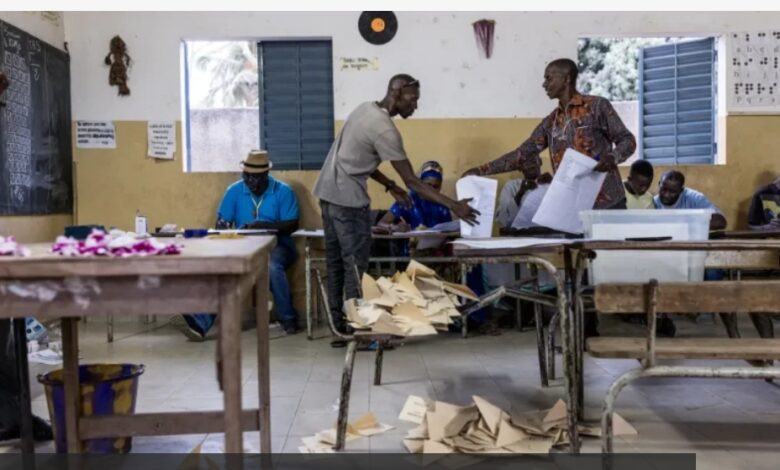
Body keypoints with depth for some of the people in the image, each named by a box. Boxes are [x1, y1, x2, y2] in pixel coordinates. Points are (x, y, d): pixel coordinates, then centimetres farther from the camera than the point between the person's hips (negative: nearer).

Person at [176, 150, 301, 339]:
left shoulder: (283, 191, -4)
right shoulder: (234, 190, 4)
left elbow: (291, 226, -9)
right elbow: (221, 221, 5)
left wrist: (265, 225, -25)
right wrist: (223, 227, -21)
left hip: (276, 244, -3)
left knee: (272, 267, -36)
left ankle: (288, 319, -17)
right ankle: (201, 322, -33)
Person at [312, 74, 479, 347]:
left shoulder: (365, 109, 10)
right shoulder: (385, 130, -18)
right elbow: (412, 181, -18)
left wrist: (390, 186, 16)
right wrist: (452, 206, -16)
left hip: (328, 191, 10)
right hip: (347, 198, -10)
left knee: (336, 261, 12)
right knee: (355, 265, -3)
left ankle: (339, 326, 19)